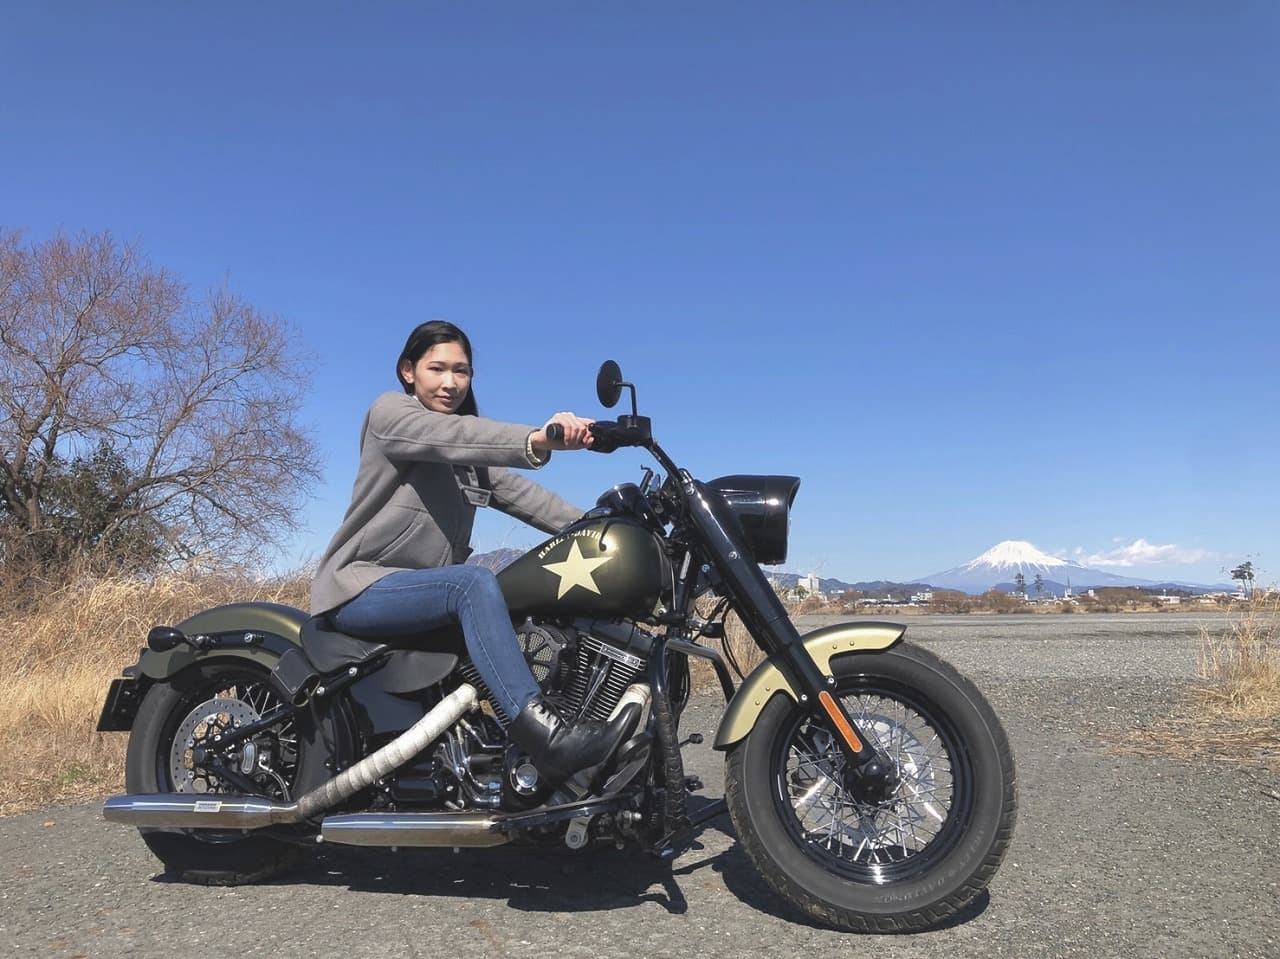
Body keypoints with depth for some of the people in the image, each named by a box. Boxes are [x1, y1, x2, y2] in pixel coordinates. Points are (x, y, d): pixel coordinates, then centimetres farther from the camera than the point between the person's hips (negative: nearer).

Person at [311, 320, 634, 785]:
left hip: (422, 590, 8)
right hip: (360, 588, -7)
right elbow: (449, 435, -28)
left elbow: (520, 493, 5)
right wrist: (536, 441, -46)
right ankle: (548, 737, -44)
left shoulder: (472, 458, 17)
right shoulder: (390, 412, -6)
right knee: (475, 584, -34)